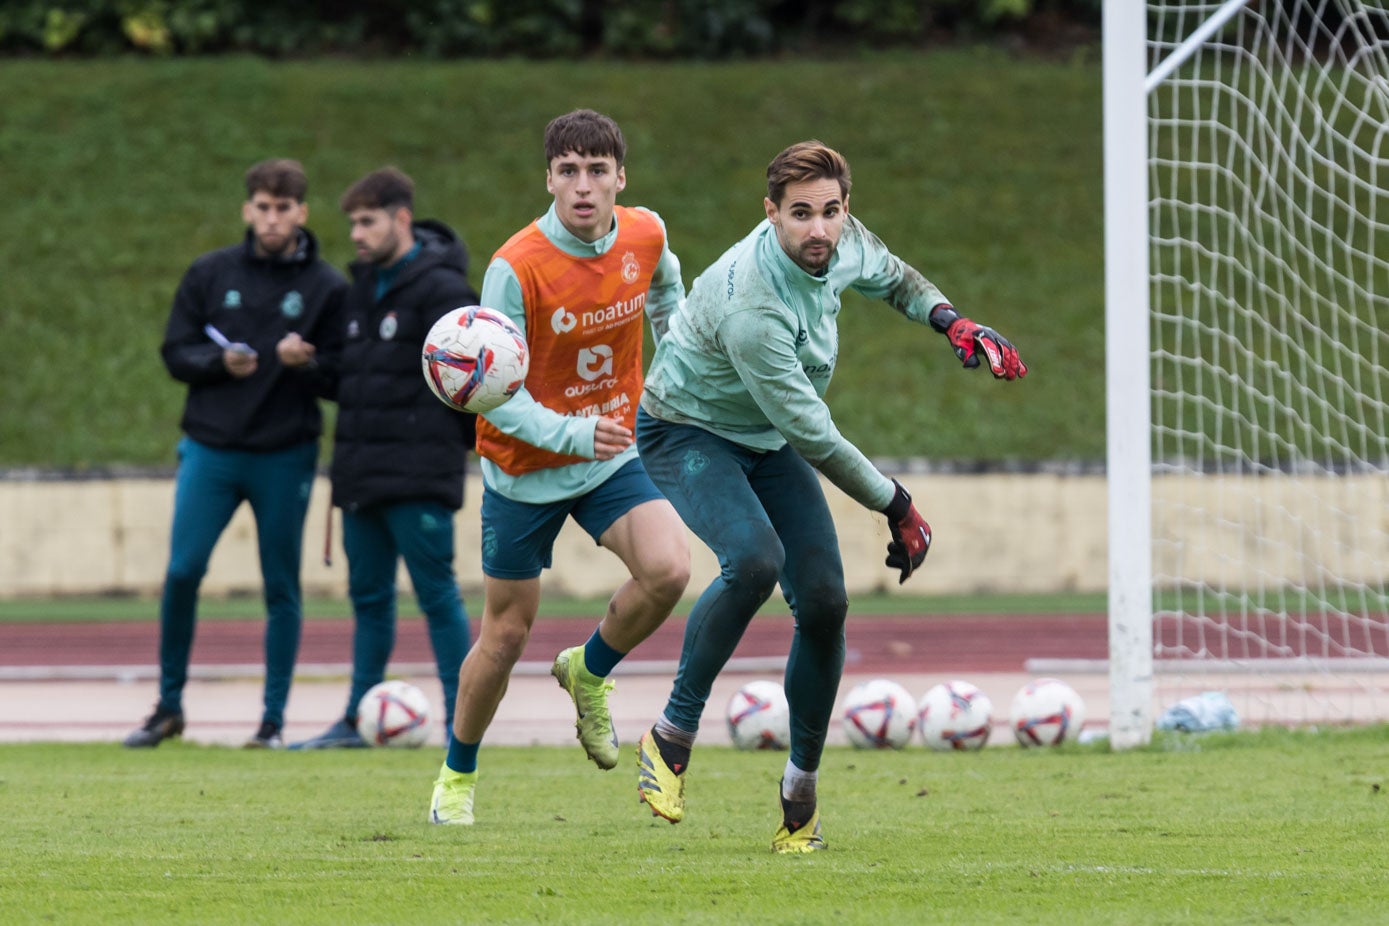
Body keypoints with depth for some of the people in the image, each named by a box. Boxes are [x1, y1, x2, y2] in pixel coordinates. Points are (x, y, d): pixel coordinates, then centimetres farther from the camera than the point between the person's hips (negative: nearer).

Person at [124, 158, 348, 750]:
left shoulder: (327, 288, 1)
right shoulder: (210, 274, 6)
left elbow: (341, 376, 1)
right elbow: (176, 353, 6)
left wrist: (306, 363, -20)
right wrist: (219, 361, -13)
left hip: (286, 456, -1)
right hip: (210, 450, 1)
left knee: (282, 589, 3)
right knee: (182, 572, -7)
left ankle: (274, 719, 11)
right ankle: (169, 706, 8)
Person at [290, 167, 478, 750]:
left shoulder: (438, 287, -11)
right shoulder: (364, 284, 15)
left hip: (419, 474, -8)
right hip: (363, 471, 8)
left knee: (436, 592, -5)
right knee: (368, 595, 12)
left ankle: (462, 723, 0)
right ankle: (358, 719, 19)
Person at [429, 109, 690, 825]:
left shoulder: (645, 236, -9)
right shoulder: (515, 268, -24)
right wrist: (570, 433, -37)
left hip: (612, 456, 3)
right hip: (524, 470, -3)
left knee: (667, 570, -22)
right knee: (506, 634, 4)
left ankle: (590, 673, 8)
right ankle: (457, 776, 28)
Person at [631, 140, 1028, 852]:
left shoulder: (843, 242, -13)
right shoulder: (751, 304, -37)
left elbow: (892, 278, 14)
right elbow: (812, 433, -31)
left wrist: (953, 322, -6)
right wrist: (898, 508, -22)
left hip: (770, 444, 7)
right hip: (688, 434, -7)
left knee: (823, 600, -7)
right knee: (755, 559, -34)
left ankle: (801, 791, 8)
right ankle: (671, 736, -19)